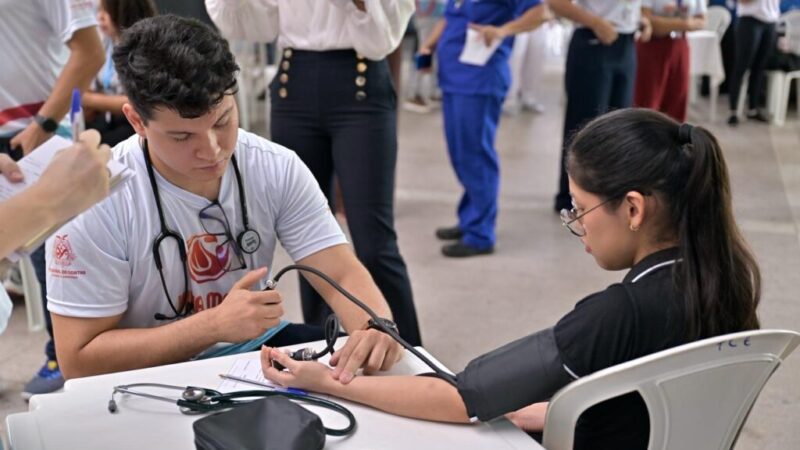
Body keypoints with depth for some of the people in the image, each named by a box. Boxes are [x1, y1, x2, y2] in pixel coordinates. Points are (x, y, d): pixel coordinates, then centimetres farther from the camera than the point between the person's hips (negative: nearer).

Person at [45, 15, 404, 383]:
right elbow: (78, 360, -17)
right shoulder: (95, 201, -19)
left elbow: (343, 276, -10)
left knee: (366, 363, -17)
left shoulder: (277, 169, -9)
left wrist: (377, 326, -33)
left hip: (253, 348, 5)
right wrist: (216, 324, -25)